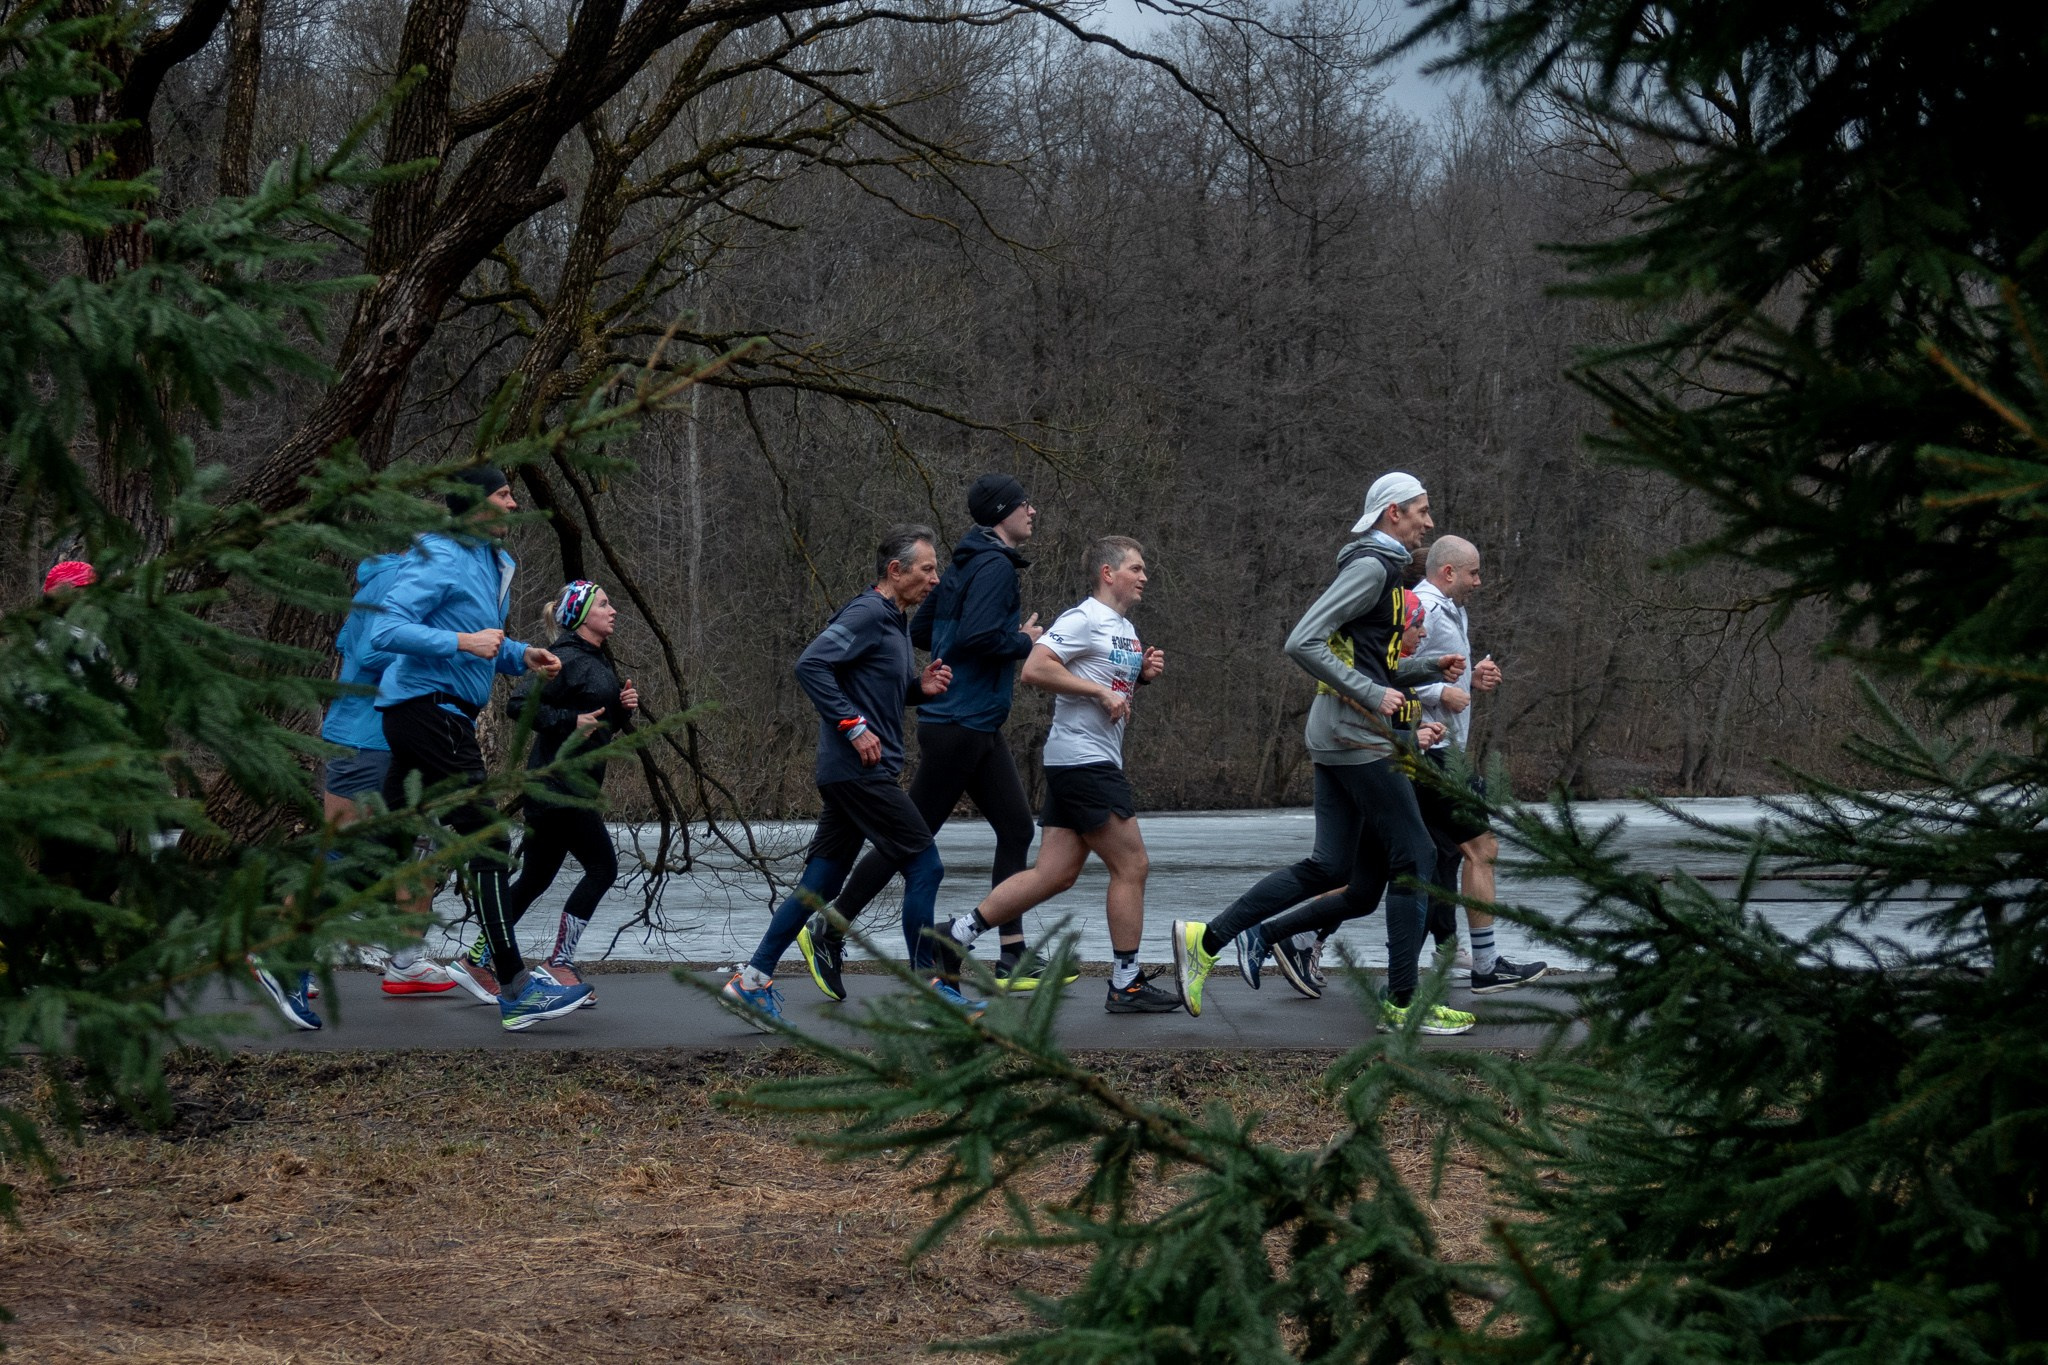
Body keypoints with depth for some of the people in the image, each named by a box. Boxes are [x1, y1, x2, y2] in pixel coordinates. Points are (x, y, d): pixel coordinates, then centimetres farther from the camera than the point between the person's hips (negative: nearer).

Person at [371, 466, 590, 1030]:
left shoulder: (494, 562, 18)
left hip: (440, 717, 10)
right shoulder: (441, 559, -14)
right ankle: (514, 989, -9)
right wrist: (462, 641, -28)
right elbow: (385, 630, -22)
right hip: (430, 710, -10)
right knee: (488, 843, -10)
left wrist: (521, 655, 10)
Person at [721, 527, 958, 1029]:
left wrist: (920, 686, 7)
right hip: (862, 771, -10)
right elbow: (810, 665, -23)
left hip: (847, 774, 10)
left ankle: (753, 979, 8)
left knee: (820, 882, 9)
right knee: (924, 866, -5)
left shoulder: (893, 621, 18)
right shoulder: (866, 615, -13)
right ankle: (928, 988, 1)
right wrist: (854, 726, -22)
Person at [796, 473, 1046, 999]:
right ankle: (828, 930, 6)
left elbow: (920, 630, 16)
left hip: (980, 728, 10)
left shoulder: (969, 564, 15)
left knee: (1016, 830, 7)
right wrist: (1026, 642, -10)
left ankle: (1014, 961, 6)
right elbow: (977, 636, -28)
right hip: (958, 725, -10)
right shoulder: (993, 566, -14)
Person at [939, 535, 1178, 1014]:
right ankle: (1126, 985, 0)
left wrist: (1144, 674, 10)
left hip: (1095, 763, 10)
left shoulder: (1126, 629, 19)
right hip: (1083, 760, -10)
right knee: (1132, 866, -6)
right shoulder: (1083, 620, -11)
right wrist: (1100, 690, -20)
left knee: (1054, 874, 6)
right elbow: (1035, 669, -21)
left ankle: (957, 934, 8)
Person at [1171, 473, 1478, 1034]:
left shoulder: (1381, 568, 21)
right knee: (1415, 859, -5)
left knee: (1329, 869, 6)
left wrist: (1429, 666, 16)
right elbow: (1302, 642, -21)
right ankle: (1403, 1002, -1)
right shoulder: (1370, 567, -12)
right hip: (1359, 739, -10)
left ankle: (1207, 940, 3)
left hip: (1337, 740, 10)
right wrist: (1372, 694, -22)